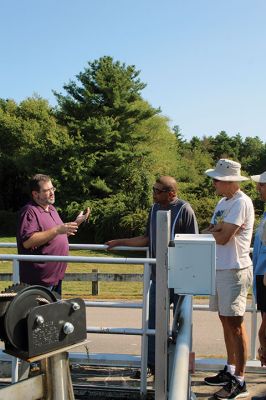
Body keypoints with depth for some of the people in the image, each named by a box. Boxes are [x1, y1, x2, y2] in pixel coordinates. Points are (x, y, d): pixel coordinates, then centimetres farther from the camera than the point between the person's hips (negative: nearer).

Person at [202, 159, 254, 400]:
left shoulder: (241, 202, -15)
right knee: (226, 320, 15)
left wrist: (209, 231, -2)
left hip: (234, 270, -9)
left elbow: (223, 238, -21)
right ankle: (230, 371, 28)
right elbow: (213, 232, 15)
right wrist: (216, 229, -7)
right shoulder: (223, 202, 15)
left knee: (235, 324, -4)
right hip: (219, 269, 9)